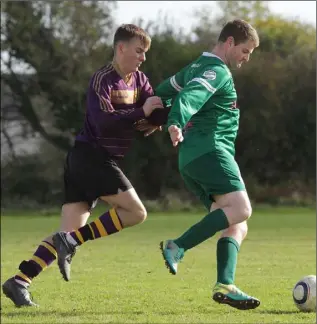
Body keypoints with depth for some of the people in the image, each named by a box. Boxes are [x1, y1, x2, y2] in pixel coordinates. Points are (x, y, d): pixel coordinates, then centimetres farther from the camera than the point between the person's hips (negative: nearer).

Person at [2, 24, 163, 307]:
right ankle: (72, 241, -12)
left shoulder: (139, 81, 14)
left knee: (70, 233, 1)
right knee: (136, 212, -13)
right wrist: (141, 113, -21)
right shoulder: (103, 80, -11)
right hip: (91, 155, -9)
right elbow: (103, 121, -24)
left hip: (97, 161, 9)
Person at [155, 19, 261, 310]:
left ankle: (225, 286, -17)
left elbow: (162, 92, 33)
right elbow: (188, 98, -25)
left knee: (238, 227, 1)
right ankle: (177, 247, -29)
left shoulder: (196, 68, 24)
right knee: (240, 208, -26)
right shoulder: (217, 72, -6)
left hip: (190, 159, 10)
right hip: (209, 150, -10)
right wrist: (176, 124, -42)